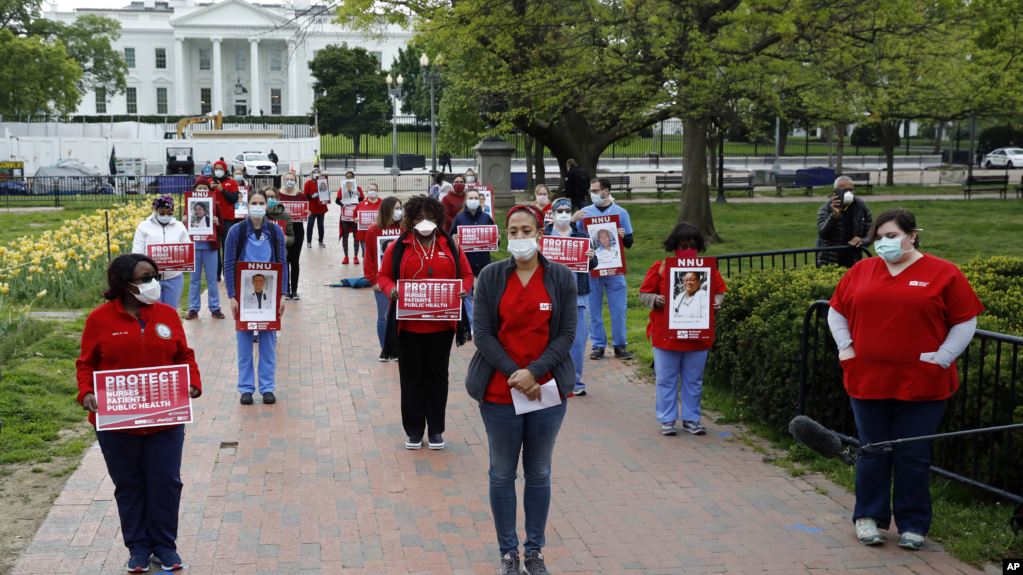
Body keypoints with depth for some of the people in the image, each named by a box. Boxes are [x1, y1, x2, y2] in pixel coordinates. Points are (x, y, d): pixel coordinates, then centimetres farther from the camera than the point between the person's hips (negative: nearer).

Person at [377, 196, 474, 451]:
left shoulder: (450, 246, 3)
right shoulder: (398, 247, -1)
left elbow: (467, 275, 10)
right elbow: (383, 275, 5)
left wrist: (463, 290, -11)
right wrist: (391, 289, -16)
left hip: (441, 325, 1)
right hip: (409, 325, -1)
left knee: (437, 376, 10)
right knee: (411, 377, 7)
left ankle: (436, 430, 22)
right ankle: (414, 430, 20)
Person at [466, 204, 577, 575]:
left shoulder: (561, 278, -1)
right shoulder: (491, 276, -2)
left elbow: (567, 335, -4)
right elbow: (482, 333, -6)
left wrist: (533, 372, -15)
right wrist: (513, 374, -14)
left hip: (547, 390, 1)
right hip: (500, 392, 0)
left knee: (539, 474, 13)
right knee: (502, 474, 9)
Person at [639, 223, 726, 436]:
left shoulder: (707, 268, 4)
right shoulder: (660, 267, -3)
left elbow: (720, 291, 12)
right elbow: (644, 293, 0)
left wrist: (716, 302, -9)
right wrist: (656, 300, -19)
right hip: (665, 336, -2)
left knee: (694, 380, 11)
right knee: (666, 379, 6)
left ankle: (691, 419, 24)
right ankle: (667, 419, 18)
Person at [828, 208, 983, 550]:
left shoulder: (943, 274, -2)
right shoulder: (861, 271, 8)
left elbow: (966, 322, 0)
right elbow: (837, 311, 16)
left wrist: (942, 358, -7)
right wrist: (845, 348, 6)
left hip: (921, 384, -2)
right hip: (868, 380, 3)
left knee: (913, 456, 5)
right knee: (871, 453, 10)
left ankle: (913, 524, 19)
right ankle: (869, 516, 24)